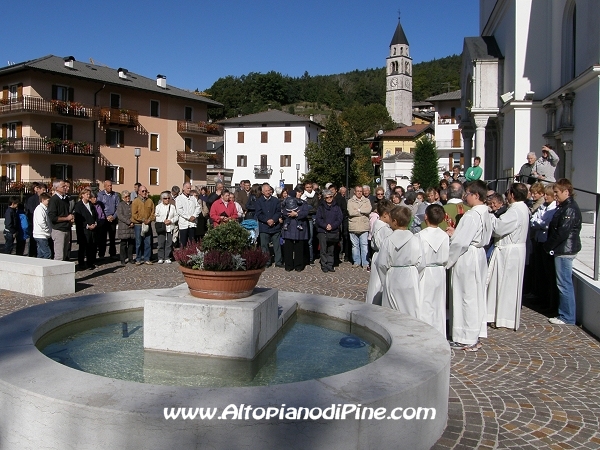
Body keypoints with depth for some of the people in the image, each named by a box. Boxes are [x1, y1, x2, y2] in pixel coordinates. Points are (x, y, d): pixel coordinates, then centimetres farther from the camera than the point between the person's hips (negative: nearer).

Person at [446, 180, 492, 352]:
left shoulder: (471, 215, -21)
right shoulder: (485, 213, 7)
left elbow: (462, 242, -23)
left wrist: (447, 259, -11)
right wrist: (455, 233, 11)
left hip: (466, 258, -9)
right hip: (479, 255, 9)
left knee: (466, 297, 0)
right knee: (477, 296, 15)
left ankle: (467, 339, 9)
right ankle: (475, 334, 26)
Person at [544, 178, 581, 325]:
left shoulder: (570, 209, -17)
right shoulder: (564, 207, 16)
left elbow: (562, 232, -22)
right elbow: (555, 229, 17)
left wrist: (548, 246, -12)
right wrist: (549, 246, 9)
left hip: (565, 251, -10)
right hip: (562, 250, 10)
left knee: (564, 284, -5)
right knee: (563, 283, 15)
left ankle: (567, 317, 3)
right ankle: (564, 313, 24)